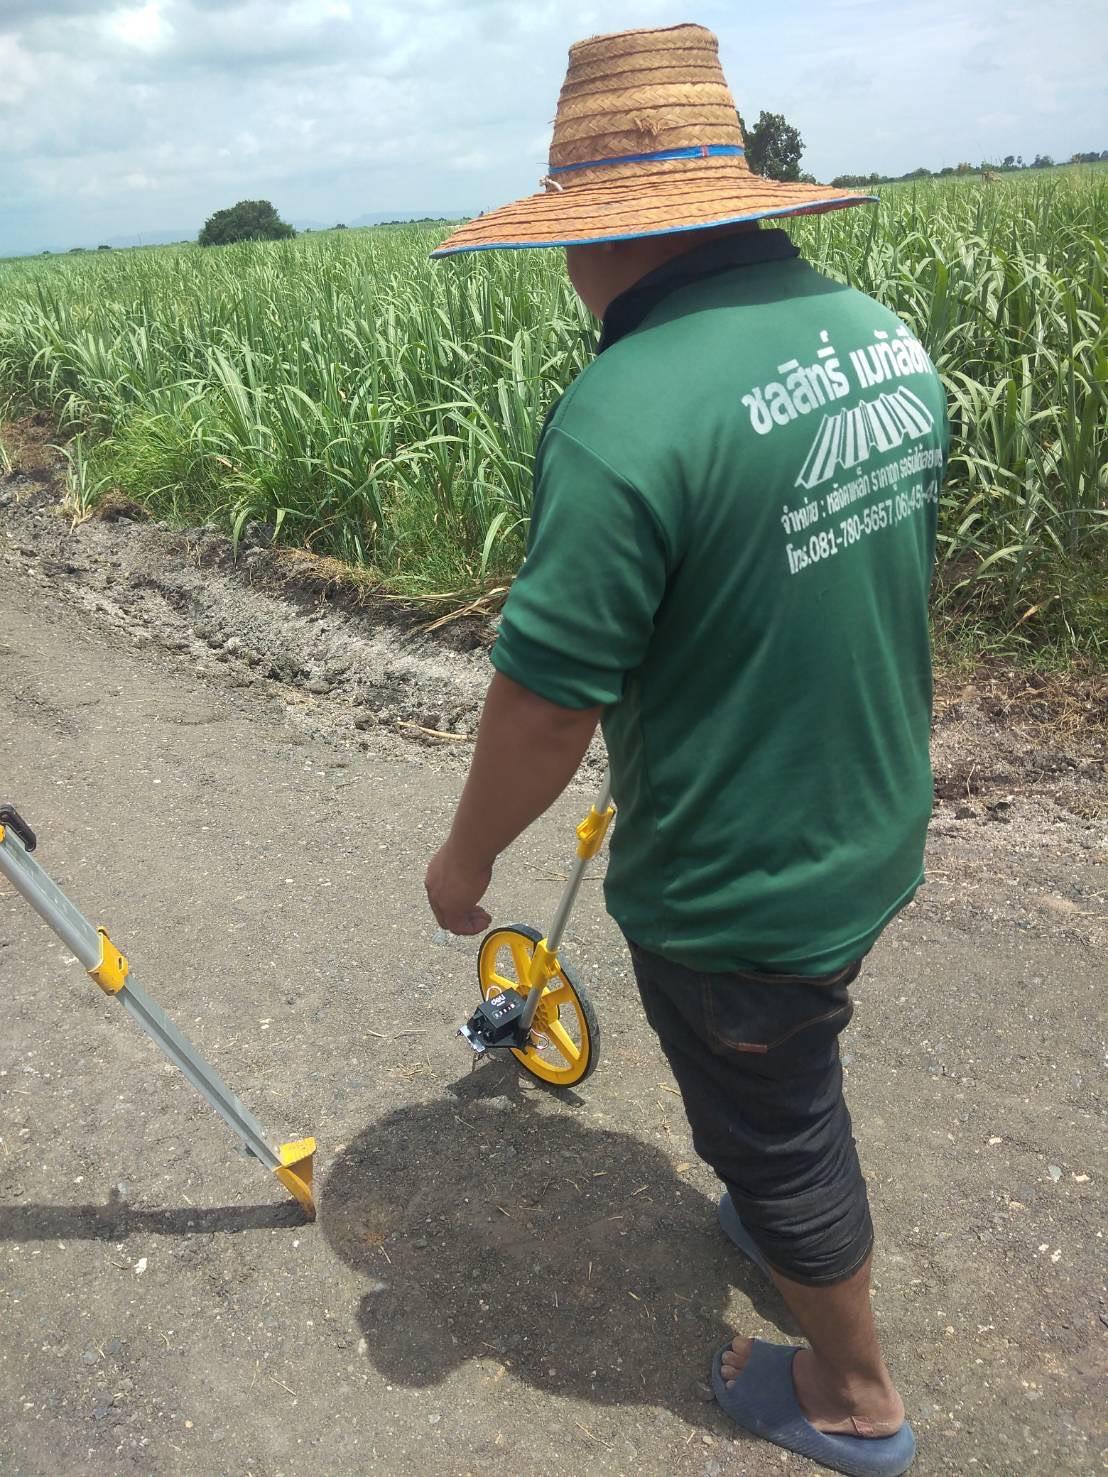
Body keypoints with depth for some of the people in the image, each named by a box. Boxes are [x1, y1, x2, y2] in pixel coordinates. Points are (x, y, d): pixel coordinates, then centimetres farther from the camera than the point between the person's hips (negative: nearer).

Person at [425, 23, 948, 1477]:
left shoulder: (625, 413, -29)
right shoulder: (886, 335, -2)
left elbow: (546, 701, -25)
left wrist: (464, 859, -7)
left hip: (737, 894, -8)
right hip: (879, 841, 8)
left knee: (774, 1134, 18)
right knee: (790, 1084, 33)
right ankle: (796, 1228, 61)